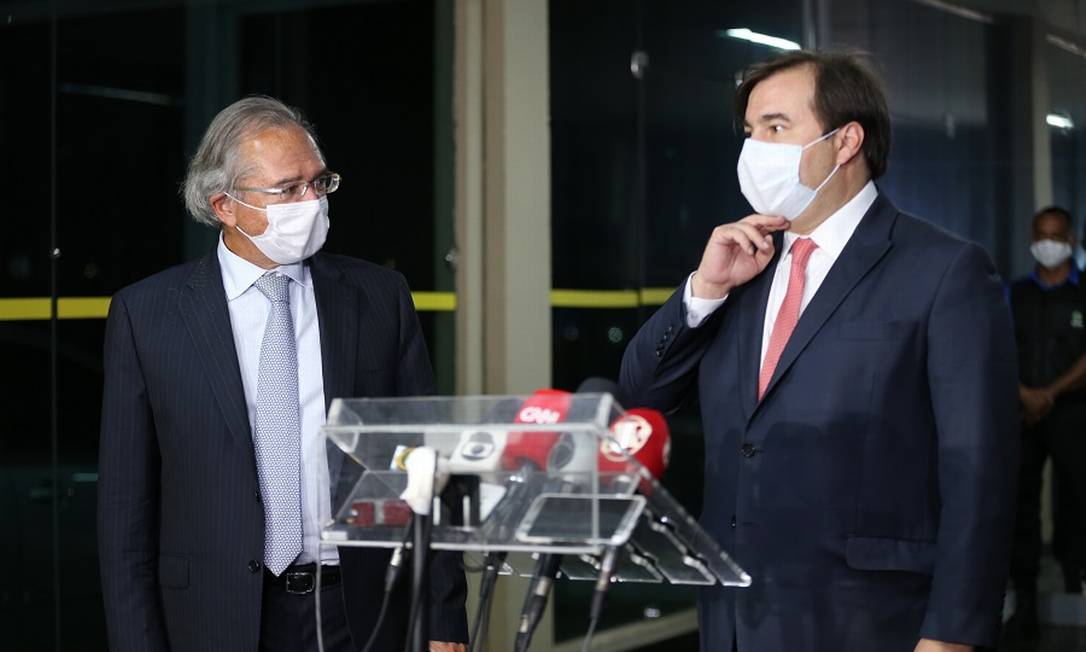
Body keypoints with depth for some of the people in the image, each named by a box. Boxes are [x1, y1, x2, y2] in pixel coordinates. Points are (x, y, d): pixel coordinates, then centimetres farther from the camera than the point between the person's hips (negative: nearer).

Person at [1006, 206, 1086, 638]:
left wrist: (1050, 395, -10)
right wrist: (1024, 394, -10)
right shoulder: (1015, 294, 12)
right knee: (1020, 503, -2)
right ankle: (1024, 601, 1)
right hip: (1022, 413, 2)